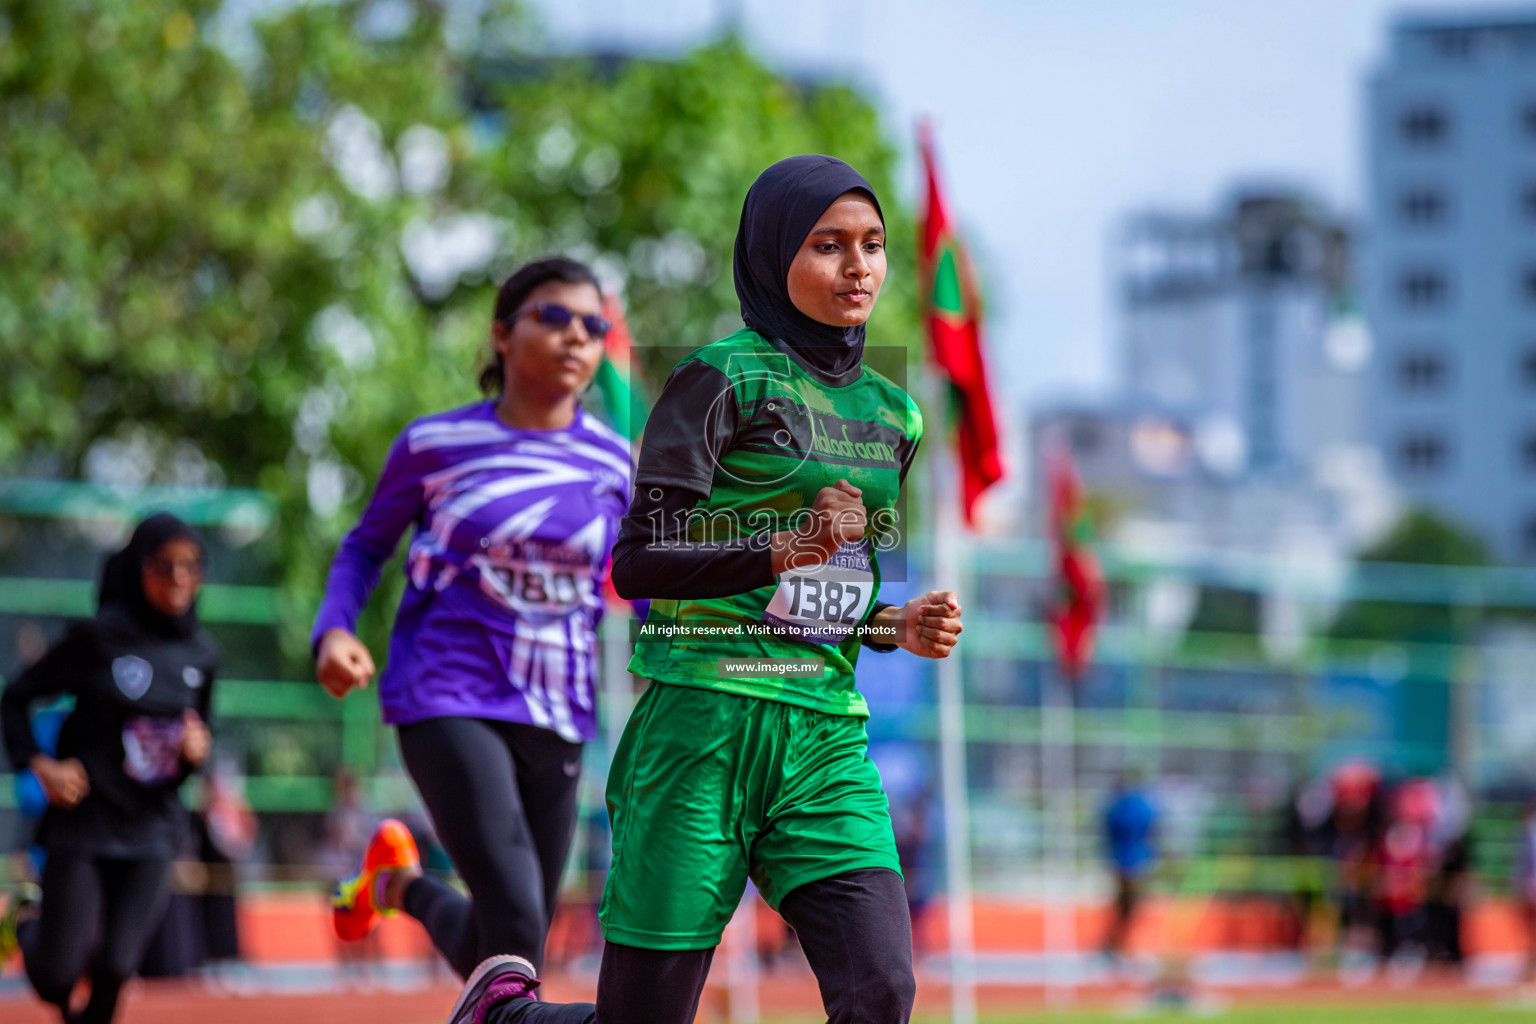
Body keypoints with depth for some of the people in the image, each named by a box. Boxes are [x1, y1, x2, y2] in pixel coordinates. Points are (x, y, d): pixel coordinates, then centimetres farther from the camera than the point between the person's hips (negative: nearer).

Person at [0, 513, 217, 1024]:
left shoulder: (201, 654, 5)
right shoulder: (99, 637, -9)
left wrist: (196, 752, -5)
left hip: (151, 828, 3)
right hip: (83, 823, -3)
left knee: (116, 969, -8)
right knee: (57, 976, -1)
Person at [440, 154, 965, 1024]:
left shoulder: (893, 414, 17)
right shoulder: (724, 379, -4)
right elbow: (637, 563, -11)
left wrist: (898, 627, 7)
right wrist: (785, 549, -23)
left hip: (828, 735, 5)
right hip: (706, 722, -5)